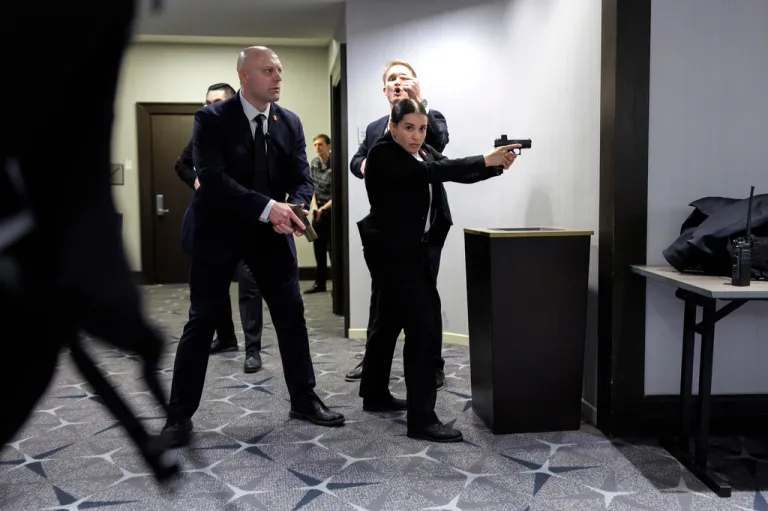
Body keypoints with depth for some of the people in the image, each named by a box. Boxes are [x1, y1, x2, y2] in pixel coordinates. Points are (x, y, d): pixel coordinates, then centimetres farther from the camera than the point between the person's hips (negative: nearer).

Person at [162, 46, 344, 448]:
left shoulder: (290, 123, 2)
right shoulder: (212, 118, -12)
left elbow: (302, 178, -1)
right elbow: (212, 178, -24)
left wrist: (293, 210, -24)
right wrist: (268, 208, -33)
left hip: (271, 232, 4)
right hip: (219, 230, -4)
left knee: (292, 315, 6)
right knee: (201, 322, 2)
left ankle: (303, 400, 21)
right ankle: (180, 414, 15)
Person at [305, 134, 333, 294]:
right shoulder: (313, 163, 5)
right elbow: (312, 187, 7)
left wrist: (323, 209, -21)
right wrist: (314, 206, -7)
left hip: (332, 211, -6)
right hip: (318, 211, 6)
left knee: (332, 248, -4)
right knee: (319, 247, 10)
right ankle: (320, 283, 19)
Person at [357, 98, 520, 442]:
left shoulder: (424, 152, 12)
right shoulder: (383, 154, -13)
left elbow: (455, 173, 1)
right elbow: (433, 172, -25)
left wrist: (497, 165, -15)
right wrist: (486, 159, -28)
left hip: (416, 251, 9)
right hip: (394, 252, -9)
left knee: (389, 323, 17)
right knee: (425, 327, -12)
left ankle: (375, 395, 31)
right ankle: (421, 419, -8)